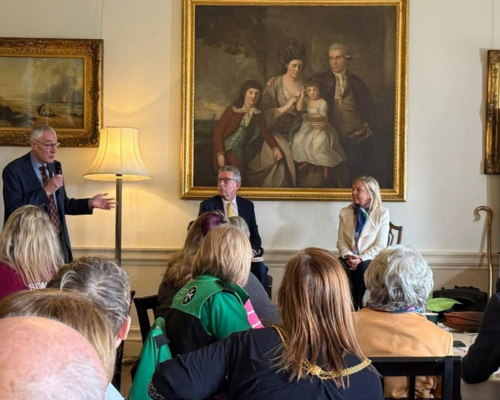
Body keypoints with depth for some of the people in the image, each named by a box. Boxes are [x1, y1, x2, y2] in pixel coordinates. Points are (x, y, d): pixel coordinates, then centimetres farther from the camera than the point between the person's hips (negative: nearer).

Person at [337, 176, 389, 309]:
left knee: (363, 268, -36)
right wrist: (348, 255, -16)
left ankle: (356, 305, -17)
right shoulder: (345, 212, 9)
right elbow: (341, 240, 4)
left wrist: (361, 259, -19)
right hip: (349, 258, 2)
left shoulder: (382, 213, -1)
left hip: (370, 259, -2)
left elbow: (381, 245, -7)